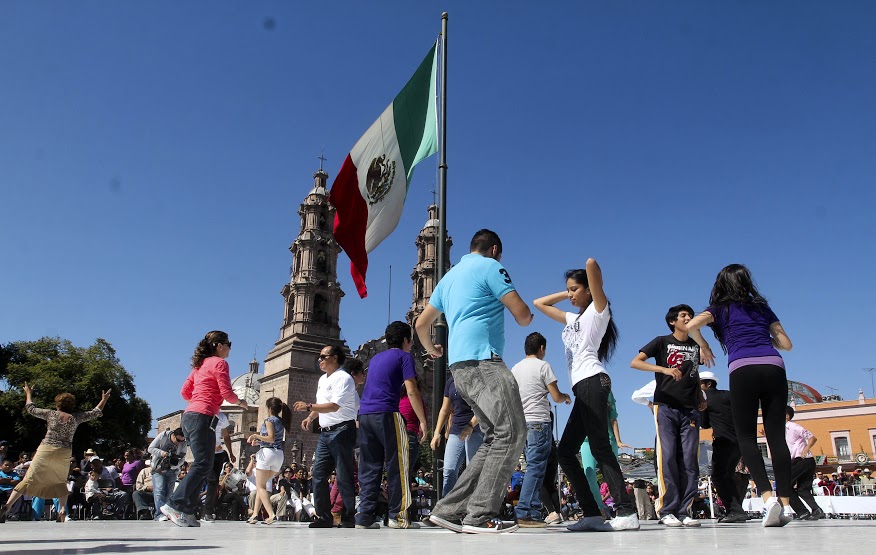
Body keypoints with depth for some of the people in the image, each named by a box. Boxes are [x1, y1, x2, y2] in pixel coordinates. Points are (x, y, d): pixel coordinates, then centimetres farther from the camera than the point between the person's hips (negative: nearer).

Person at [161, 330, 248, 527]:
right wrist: (239, 402, 8)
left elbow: (185, 391, 22)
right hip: (203, 417, -9)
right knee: (203, 465, -10)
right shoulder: (219, 363, -3)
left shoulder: (200, 365, 22)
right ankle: (174, 505, -16)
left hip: (189, 416, 9)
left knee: (202, 465, 10)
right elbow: (227, 393, -11)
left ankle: (187, 511, 6)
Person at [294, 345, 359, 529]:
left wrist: (308, 406, -19)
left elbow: (334, 406, -21)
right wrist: (310, 417, 9)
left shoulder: (343, 378, -10)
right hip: (325, 432, 9)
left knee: (344, 476, -5)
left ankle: (349, 517, 2)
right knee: (318, 474, 4)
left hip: (341, 430, -9)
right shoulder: (322, 379, 19)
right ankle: (324, 517, 10)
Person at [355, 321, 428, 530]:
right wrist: (423, 421, -2)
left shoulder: (375, 358, 24)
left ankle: (365, 516, 5)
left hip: (364, 414, 7)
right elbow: (411, 391, -5)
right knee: (397, 466, -1)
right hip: (386, 413, -7)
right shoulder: (404, 356, 4)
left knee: (369, 467, 8)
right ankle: (398, 516, -2)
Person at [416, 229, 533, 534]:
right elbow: (523, 316, -4)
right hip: (483, 359, -9)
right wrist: (528, 316, 20)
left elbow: (421, 323, 29)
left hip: (460, 366, 9)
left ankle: (450, 509, 6)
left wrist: (430, 349, 49)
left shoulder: (449, 276, 26)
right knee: (511, 432, -12)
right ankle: (481, 515, -16)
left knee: (495, 438, 8)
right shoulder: (489, 266, 2)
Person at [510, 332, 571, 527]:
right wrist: (567, 397, 17)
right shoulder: (543, 366, -4)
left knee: (534, 467, 11)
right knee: (536, 468, -8)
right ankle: (523, 513, -13)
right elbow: (556, 397, -5)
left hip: (522, 422, 7)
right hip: (539, 422, -7)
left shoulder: (515, 368, 14)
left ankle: (534, 513, 9)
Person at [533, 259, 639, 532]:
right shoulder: (572, 319, 28)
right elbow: (539, 303, 37)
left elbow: (591, 263, -7)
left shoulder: (597, 310, 7)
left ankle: (627, 512, -17)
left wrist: (587, 291, 12)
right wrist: (568, 293, 30)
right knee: (565, 452, 1)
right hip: (582, 389, 9)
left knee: (599, 447, -16)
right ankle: (592, 514, -1)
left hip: (592, 382, -9)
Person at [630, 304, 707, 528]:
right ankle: (667, 511, -5)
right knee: (668, 457, -9)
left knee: (689, 460, -2)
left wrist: (701, 398, 13)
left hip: (690, 410, 4)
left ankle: (685, 511, 3)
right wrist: (665, 369, -20)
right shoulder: (662, 342, 3)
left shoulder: (696, 346, 17)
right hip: (666, 407, -4)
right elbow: (635, 362, -8)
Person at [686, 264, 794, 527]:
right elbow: (786, 344, 26)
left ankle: (768, 497, -14)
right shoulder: (762, 307, 25)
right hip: (774, 367, 3)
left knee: (746, 437, 3)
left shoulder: (721, 308, 16)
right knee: (777, 436, 5)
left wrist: (704, 346, 15)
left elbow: (691, 325, -2)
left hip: (743, 369, -3)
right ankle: (784, 504, -1)